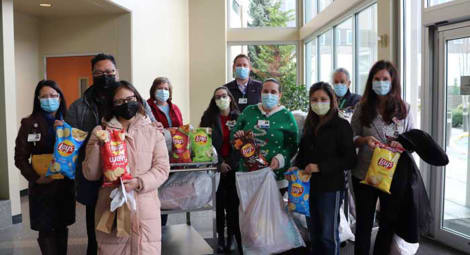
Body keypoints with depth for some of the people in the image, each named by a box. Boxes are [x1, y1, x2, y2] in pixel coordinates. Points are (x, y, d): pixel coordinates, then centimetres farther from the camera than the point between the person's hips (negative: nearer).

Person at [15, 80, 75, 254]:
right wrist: (35, 177, -14)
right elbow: (20, 157, -2)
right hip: (42, 185, -3)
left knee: (62, 227, 12)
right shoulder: (29, 123, -3)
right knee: (46, 230, 0)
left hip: (65, 183, 3)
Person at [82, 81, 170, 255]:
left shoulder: (153, 132, 7)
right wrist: (98, 145, -10)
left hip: (145, 210, 0)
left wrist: (138, 182, -16)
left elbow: (162, 168, 0)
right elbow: (90, 174, 3)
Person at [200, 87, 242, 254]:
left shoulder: (238, 117, 4)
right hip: (216, 165, 0)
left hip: (234, 166, 1)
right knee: (219, 201, 1)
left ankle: (231, 236, 13)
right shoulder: (209, 117, 3)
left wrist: (229, 163, -6)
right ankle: (220, 236, 11)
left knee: (233, 202, 2)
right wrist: (220, 162, -9)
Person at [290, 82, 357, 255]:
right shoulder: (310, 125, 11)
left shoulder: (341, 125, -8)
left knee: (329, 235, 2)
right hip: (310, 185, 6)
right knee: (314, 233, 16)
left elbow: (349, 160, -13)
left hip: (331, 188, -6)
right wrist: (297, 167, 2)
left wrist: (320, 167, -19)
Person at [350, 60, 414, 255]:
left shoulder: (404, 109, 1)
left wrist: (403, 144, -17)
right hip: (364, 174, -1)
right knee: (363, 224, 10)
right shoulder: (362, 108, 0)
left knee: (389, 224, 14)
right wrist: (364, 140, -18)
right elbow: (350, 138, 3)